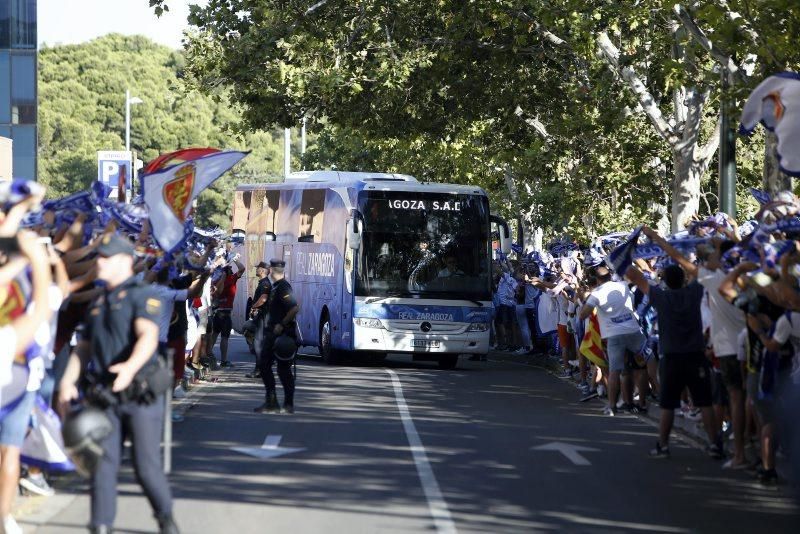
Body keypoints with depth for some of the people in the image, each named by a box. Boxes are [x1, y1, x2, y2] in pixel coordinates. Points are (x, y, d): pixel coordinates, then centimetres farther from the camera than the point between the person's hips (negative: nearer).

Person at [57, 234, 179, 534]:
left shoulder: (143, 296, -6)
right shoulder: (98, 304, 17)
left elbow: (148, 337, -22)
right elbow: (84, 348, 18)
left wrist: (131, 366, -41)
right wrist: (68, 381, 3)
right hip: (106, 395, 6)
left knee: (146, 466, -3)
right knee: (103, 463, -2)